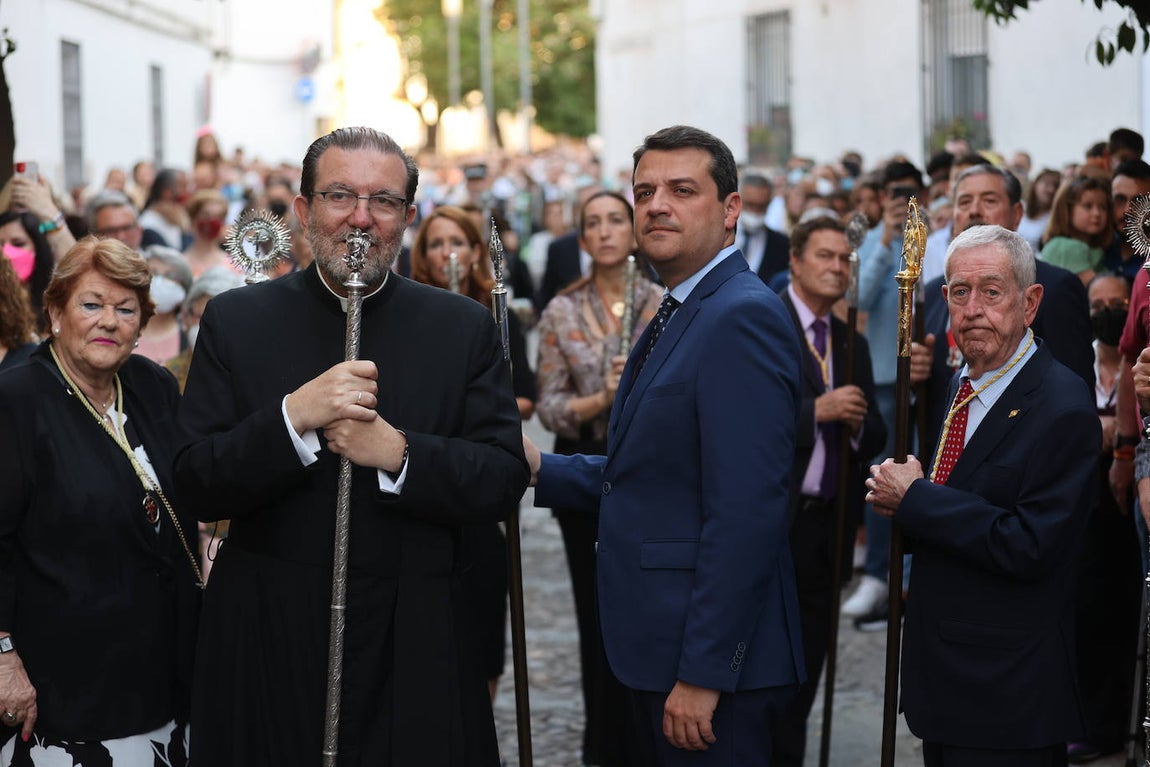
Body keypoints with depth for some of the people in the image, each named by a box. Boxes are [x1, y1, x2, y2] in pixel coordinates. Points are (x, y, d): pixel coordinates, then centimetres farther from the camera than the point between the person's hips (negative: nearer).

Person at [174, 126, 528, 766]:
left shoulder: (464, 328, 3)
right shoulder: (235, 321, 2)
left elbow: (504, 481, -3)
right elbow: (197, 486, -4)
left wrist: (398, 453, -19)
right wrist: (293, 417, -20)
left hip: (415, 648, 0)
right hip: (270, 642, 0)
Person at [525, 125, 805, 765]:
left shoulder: (743, 316, -17)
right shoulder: (680, 313, 16)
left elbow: (744, 511, -23)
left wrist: (703, 672, -24)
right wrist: (541, 468, 4)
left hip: (712, 662, -10)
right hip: (662, 645, 10)